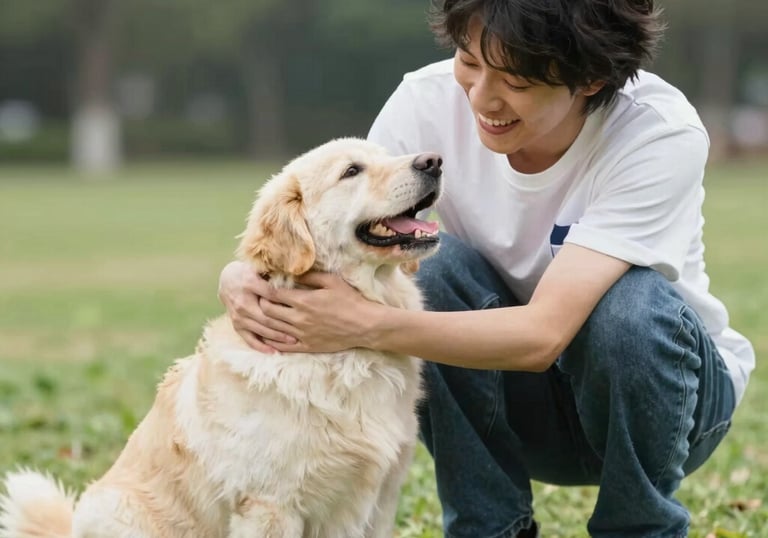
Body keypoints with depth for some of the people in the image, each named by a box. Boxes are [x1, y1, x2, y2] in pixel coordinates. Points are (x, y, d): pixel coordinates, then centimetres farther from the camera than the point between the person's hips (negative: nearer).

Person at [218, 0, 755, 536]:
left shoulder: (661, 134, -28)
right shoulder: (429, 102, -18)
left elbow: (543, 334, -36)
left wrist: (367, 325, -44)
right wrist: (244, 278, -38)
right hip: (518, 399, 2)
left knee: (633, 304, -34)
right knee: (434, 267, -26)